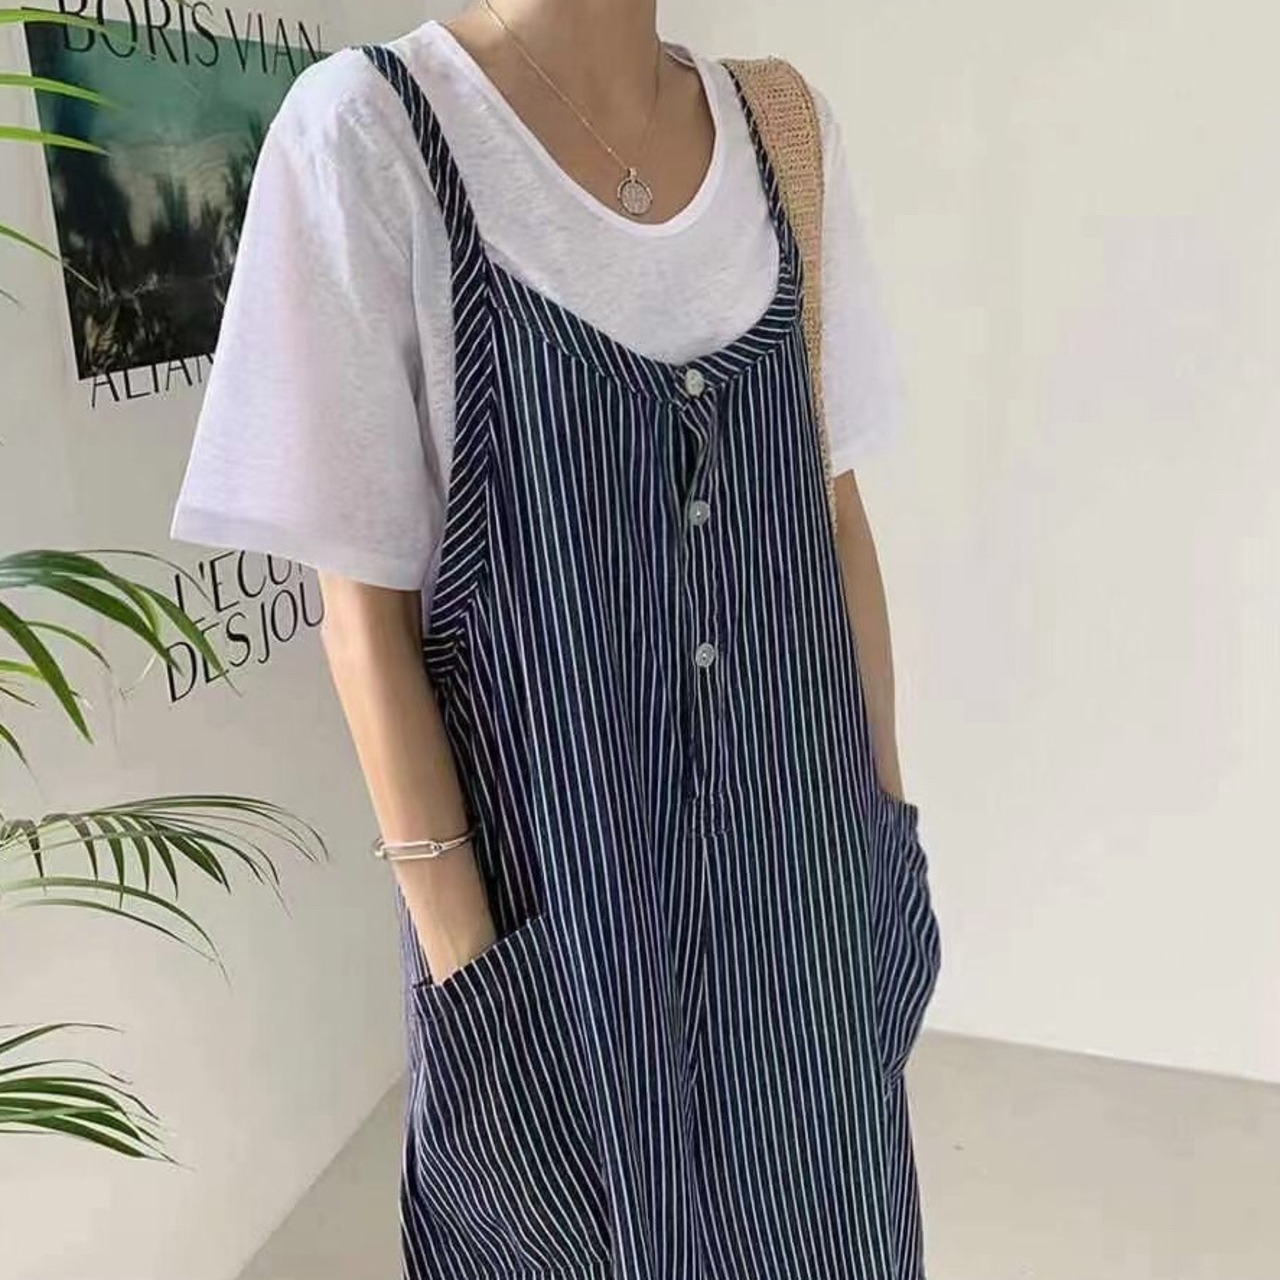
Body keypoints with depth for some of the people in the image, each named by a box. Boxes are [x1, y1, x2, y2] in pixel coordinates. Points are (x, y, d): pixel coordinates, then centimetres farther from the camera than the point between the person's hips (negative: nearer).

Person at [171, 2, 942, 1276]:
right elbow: (363, 603, -12)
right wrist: (463, 958, -11)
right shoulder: (370, 129, -13)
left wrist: (884, 805, 8)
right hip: (554, 862, -4)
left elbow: (833, 511, 6)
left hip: (789, 844, 5)